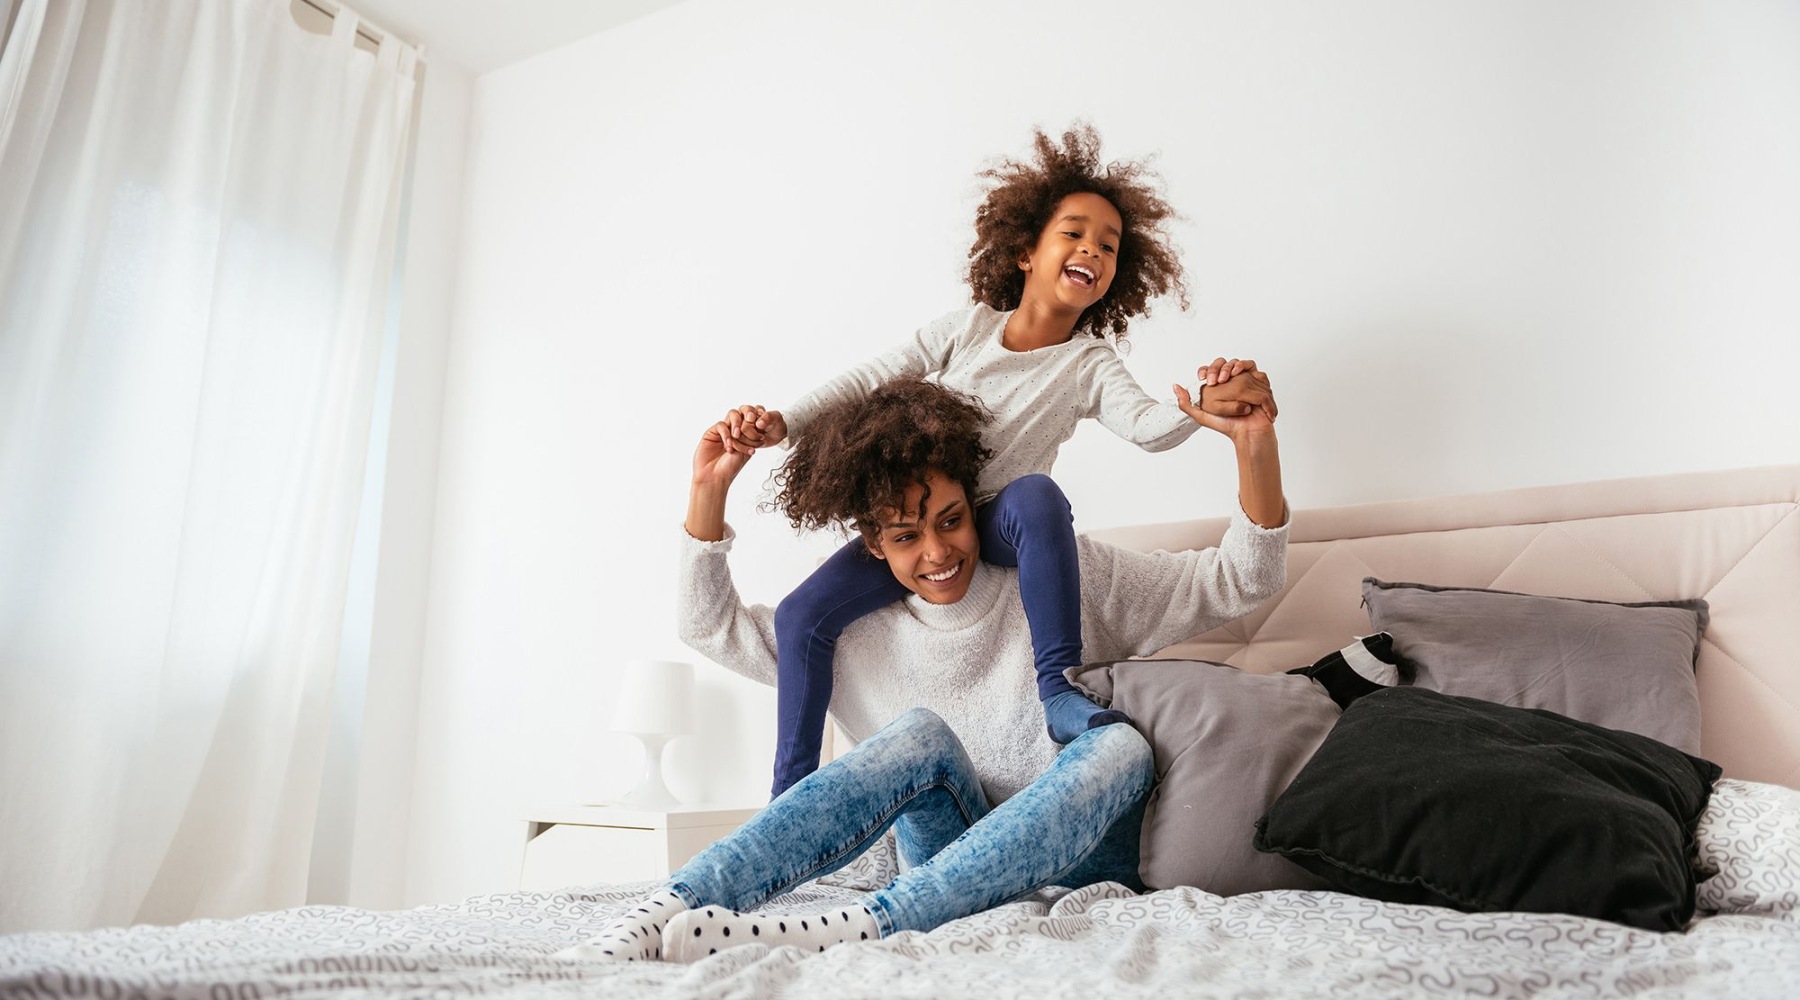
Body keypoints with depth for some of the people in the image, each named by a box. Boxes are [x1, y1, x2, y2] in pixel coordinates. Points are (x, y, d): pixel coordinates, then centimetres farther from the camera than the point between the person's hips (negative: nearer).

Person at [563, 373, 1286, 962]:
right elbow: (710, 628, 11)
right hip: (955, 872, 1)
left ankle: (864, 925, -43)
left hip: (1082, 857, 0)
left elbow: (1237, 583, 1)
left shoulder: (1065, 581, 2)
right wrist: (708, 490, -1)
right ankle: (663, 910, -38)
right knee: (922, 732, -26)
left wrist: (1254, 445, -16)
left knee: (1119, 747, -30)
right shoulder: (859, 637, 9)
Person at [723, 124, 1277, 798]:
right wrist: (782, 425, -10)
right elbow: (866, 383, 3)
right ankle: (791, 792, 2)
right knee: (801, 614, -15)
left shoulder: (1091, 365, -3)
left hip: (1000, 533, -2)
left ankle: (1057, 689, -31)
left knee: (1035, 491, -37)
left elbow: (1146, 426, -22)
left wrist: (1202, 404, -44)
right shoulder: (968, 328, 0)